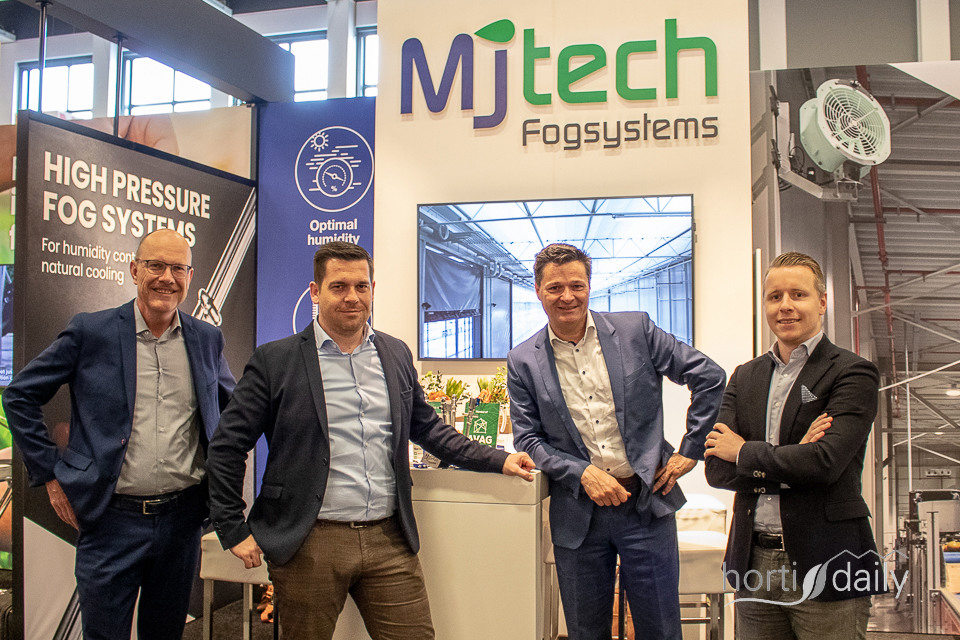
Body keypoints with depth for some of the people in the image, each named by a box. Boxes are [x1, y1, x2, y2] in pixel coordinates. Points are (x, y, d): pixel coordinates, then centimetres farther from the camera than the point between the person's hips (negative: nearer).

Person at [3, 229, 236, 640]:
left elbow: (233, 407, 19)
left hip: (182, 517, 3)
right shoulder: (90, 332, -5)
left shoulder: (207, 340, 4)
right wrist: (50, 474, -3)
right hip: (112, 518, -3)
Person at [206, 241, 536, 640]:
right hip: (310, 543, -3)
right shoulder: (275, 361, -3)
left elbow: (426, 427, 17)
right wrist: (233, 530, -4)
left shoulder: (396, 355, 9)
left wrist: (497, 461, 10)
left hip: (390, 540, 3)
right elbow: (227, 446, -1)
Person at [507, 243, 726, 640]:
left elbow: (709, 377, 3)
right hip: (578, 514, 1)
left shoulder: (635, 330, -2)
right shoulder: (523, 362, 0)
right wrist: (583, 473, -13)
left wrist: (691, 450, 0)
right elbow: (528, 439, 1)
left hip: (646, 504, 0)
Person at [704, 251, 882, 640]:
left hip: (824, 568, -4)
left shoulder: (853, 374, -5)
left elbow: (826, 462, -19)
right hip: (754, 565, 4)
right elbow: (716, 469, 0)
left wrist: (745, 452, -7)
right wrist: (793, 457, -13)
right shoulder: (745, 377, 10)